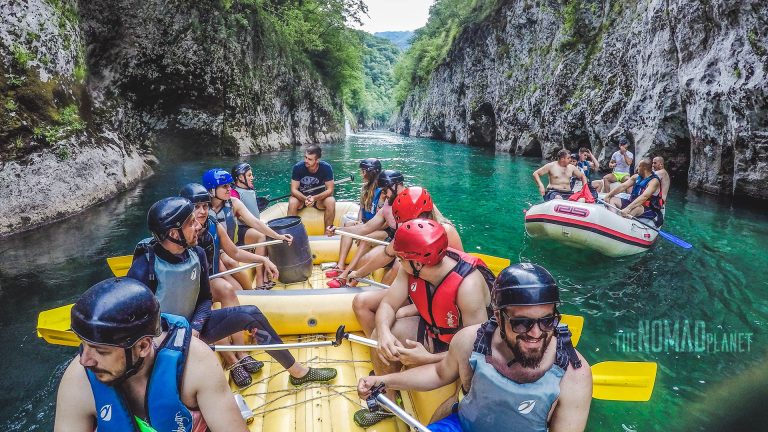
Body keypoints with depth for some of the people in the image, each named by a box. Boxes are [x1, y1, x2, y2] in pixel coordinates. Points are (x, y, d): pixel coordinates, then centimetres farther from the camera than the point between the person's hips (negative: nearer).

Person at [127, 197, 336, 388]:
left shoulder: (197, 253, -8)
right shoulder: (144, 269, -24)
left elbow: (205, 299, 0)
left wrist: (195, 328, -16)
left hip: (191, 326, 5)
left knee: (250, 314, -7)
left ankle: (298, 371, 4)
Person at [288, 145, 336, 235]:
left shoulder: (326, 168, -18)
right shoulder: (298, 167, -18)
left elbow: (330, 190, -17)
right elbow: (294, 189, -16)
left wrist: (315, 198, -32)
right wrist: (305, 199, -35)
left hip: (319, 197, 0)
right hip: (301, 197, 0)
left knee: (331, 201, -30)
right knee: (292, 202, -32)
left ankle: (328, 231, -18)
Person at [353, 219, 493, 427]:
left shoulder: (468, 285, -36)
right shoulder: (410, 269, -19)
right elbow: (388, 304, -10)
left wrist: (427, 359, -35)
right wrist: (383, 332, -31)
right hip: (432, 329, 6)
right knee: (380, 336, -7)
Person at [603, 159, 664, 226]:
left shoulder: (654, 181, -18)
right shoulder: (636, 177, 6)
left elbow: (644, 197, -33)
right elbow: (623, 186, 6)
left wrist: (628, 208, -45)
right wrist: (608, 195, -8)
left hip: (649, 210, -8)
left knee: (636, 208, -41)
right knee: (612, 199, -5)